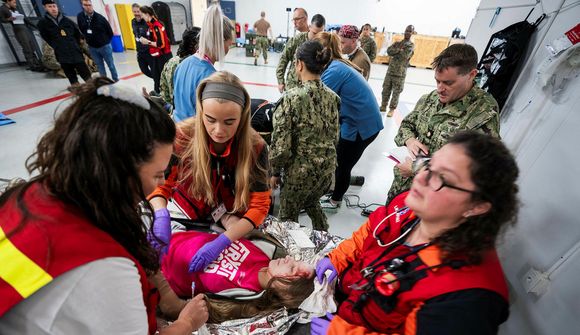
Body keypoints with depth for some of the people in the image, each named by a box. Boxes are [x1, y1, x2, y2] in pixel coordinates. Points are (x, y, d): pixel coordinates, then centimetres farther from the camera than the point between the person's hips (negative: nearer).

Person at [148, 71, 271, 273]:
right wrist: (161, 216, -36)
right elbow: (160, 184, -14)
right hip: (187, 214, 1)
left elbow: (259, 205, -23)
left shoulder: (255, 147, -24)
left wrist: (222, 241, -36)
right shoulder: (183, 137, -21)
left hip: (231, 221, 0)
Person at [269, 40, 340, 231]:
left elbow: (281, 144, -17)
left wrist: (275, 172, -3)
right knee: (311, 202, 33)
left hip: (300, 171, -6)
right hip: (327, 168, 6)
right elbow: (335, 137, 6)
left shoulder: (292, 98, -18)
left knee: (289, 217, 19)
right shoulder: (332, 97, -2)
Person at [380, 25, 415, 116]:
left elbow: (405, 55, -18)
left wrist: (395, 51, -6)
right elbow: (388, 51, -4)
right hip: (390, 71, 4)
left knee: (396, 92, 0)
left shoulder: (411, 45, 0)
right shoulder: (397, 43, 14)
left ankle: (392, 109, 8)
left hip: (400, 73, -4)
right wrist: (399, 49, -14)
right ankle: (383, 106, 24)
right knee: (386, 90, 10)